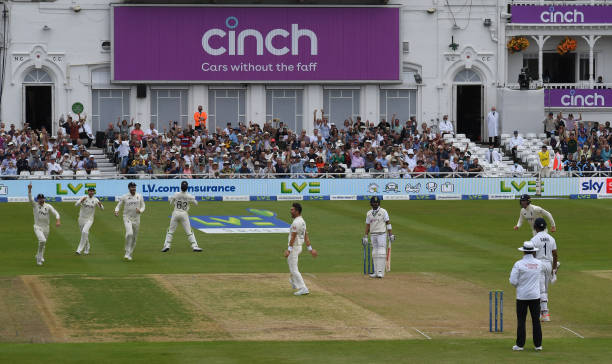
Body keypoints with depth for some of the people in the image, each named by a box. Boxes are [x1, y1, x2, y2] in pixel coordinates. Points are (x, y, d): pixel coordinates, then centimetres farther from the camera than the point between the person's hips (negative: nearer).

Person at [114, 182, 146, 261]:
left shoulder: (139, 196, 5)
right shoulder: (124, 197, -2)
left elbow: (143, 207, 8)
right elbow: (118, 206, 3)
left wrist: (140, 211, -15)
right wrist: (116, 211, -20)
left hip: (136, 219, 4)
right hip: (127, 218, -4)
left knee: (134, 237, 9)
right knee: (129, 233, -27)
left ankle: (129, 254, 24)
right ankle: (127, 253, -18)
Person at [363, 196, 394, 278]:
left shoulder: (383, 211, -2)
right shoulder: (369, 213, 11)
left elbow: (388, 223, -2)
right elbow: (367, 225, 14)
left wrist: (391, 234, -8)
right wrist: (365, 237, 10)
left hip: (381, 234, -5)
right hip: (373, 235, 5)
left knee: (381, 252, -12)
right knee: (375, 253, 5)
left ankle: (380, 272, -15)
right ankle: (376, 272, 9)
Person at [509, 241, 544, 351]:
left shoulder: (519, 264, -10)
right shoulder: (539, 263, 0)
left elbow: (513, 281, -14)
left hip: (522, 296, -3)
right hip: (535, 296, 3)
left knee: (521, 321, 3)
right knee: (536, 320, 8)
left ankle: (520, 345, 4)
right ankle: (538, 345, 9)